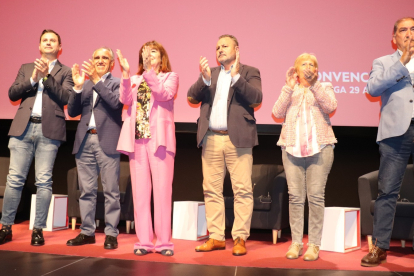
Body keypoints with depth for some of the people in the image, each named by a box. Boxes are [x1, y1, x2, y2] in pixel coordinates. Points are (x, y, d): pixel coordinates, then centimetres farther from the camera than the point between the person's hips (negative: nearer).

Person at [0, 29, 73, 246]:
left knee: (44, 181, -2)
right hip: (23, 128, 2)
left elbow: (65, 98, -4)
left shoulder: (65, 72, 11)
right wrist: (33, 79, -4)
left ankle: (38, 230, 4)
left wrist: (47, 75, -10)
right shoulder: (26, 68, 20)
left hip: (48, 130, -2)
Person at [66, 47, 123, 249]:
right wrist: (77, 87, -4)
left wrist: (97, 80, -17)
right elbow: (72, 112, 9)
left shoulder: (117, 83, 5)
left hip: (107, 142, -4)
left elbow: (116, 102, -14)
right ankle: (87, 232, 15)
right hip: (85, 141, 5)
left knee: (110, 191, -1)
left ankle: (111, 234, 4)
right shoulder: (85, 84, 17)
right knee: (86, 191, 8)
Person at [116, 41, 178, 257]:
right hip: (137, 138, 3)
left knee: (162, 190, -5)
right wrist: (125, 73, -12)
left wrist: (149, 71, -19)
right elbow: (126, 100, -2)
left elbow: (165, 95, -12)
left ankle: (164, 241, 2)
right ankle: (144, 241, 7)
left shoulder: (170, 77, 9)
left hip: (160, 138, -3)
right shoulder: (135, 80, 17)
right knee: (140, 191, 2)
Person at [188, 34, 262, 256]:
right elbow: (192, 98, 4)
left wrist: (236, 76, -16)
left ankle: (240, 238, 3)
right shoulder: (209, 73, 18)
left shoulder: (249, 72, 7)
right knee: (211, 190, 6)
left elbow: (256, 99, -9)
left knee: (242, 190, -5)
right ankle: (216, 237, 14)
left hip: (238, 139, -4)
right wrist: (205, 79, -12)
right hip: (211, 139, 4)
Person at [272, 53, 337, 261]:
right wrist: (289, 88, -6)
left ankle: (314, 244, -1)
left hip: (319, 148, -1)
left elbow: (331, 106, -7)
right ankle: (296, 242, 4)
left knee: (316, 195, -6)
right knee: (295, 196, -2)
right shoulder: (289, 90, 18)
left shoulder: (324, 88, 15)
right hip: (292, 148, 2)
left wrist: (314, 84, -12)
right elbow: (277, 113, 2)